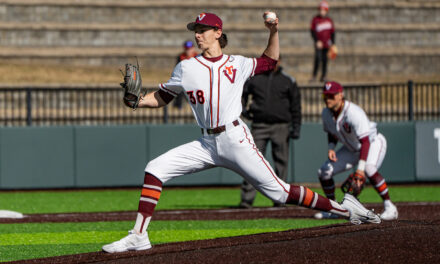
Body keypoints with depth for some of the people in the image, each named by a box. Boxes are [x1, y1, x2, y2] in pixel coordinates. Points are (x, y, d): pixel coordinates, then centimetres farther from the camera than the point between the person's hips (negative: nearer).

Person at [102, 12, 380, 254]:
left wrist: (274, 32, 8)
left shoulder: (237, 64, 7)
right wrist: (137, 101, -7)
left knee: (278, 191, -8)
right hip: (207, 144, 3)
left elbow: (270, 62, 23)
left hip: (236, 140, -3)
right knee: (155, 169, -11)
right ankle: (138, 237, -10)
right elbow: (162, 97, 12)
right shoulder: (186, 68, 8)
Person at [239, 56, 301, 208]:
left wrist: (296, 127, 3)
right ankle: (247, 198, -8)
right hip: (259, 125, 0)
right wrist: (242, 109, 2)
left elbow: (295, 105, 9)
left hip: (281, 126, 0)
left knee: (281, 162, 1)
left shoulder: (288, 81, 6)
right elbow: (242, 93, 20)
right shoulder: (254, 78, 9)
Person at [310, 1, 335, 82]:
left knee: (324, 60, 4)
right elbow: (312, 31, -2)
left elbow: (332, 32, 12)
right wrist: (317, 41, -12)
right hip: (318, 44, -3)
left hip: (327, 43, 3)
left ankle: (323, 76, 10)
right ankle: (314, 76, -9)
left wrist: (333, 44, 7)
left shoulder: (329, 20, 7)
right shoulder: (315, 19, -1)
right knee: (318, 58, -13)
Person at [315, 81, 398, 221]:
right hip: (352, 149, 7)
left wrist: (361, 167, -50)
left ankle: (389, 207, -25)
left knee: (369, 170, -37)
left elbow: (365, 141, -40)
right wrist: (331, 148, -12)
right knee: (324, 172, -3)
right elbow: (331, 133, 10)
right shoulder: (326, 113, -11)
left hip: (373, 143, -7)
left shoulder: (354, 113, -35)